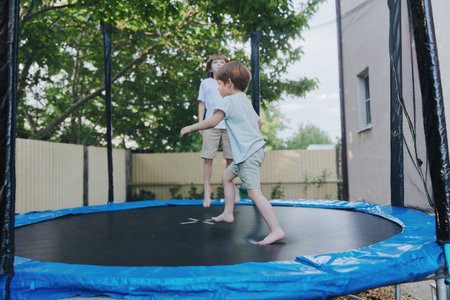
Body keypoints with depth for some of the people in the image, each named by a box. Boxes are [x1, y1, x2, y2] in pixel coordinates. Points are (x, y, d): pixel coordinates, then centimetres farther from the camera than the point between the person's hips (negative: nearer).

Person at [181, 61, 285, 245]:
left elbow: (213, 121, -22)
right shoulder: (245, 100, 19)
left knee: (254, 192, -13)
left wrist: (190, 128, -11)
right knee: (227, 176, 22)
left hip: (248, 154, -10)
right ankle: (228, 213, 30)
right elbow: (259, 122, 29)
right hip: (255, 148, 10)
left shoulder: (229, 100, -9)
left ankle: (276, 230, -15)